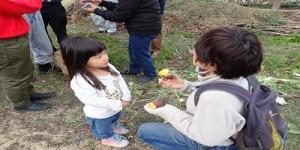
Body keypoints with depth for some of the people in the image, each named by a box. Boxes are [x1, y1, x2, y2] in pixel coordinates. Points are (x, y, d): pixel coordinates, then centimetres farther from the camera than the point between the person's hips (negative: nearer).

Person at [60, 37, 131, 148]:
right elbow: (94, 100, -37)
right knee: (104, 129, 26)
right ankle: (108, 138, 56)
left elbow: (120, 80, -6)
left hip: (117, 107, 7)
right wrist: (118, 105, -31)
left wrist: (125, 98, -17)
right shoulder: (79, 82, -38)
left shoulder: (109, 67, -14)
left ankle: (114, 126, 69)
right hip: (99, 115, -6)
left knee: (115, 119, 37)